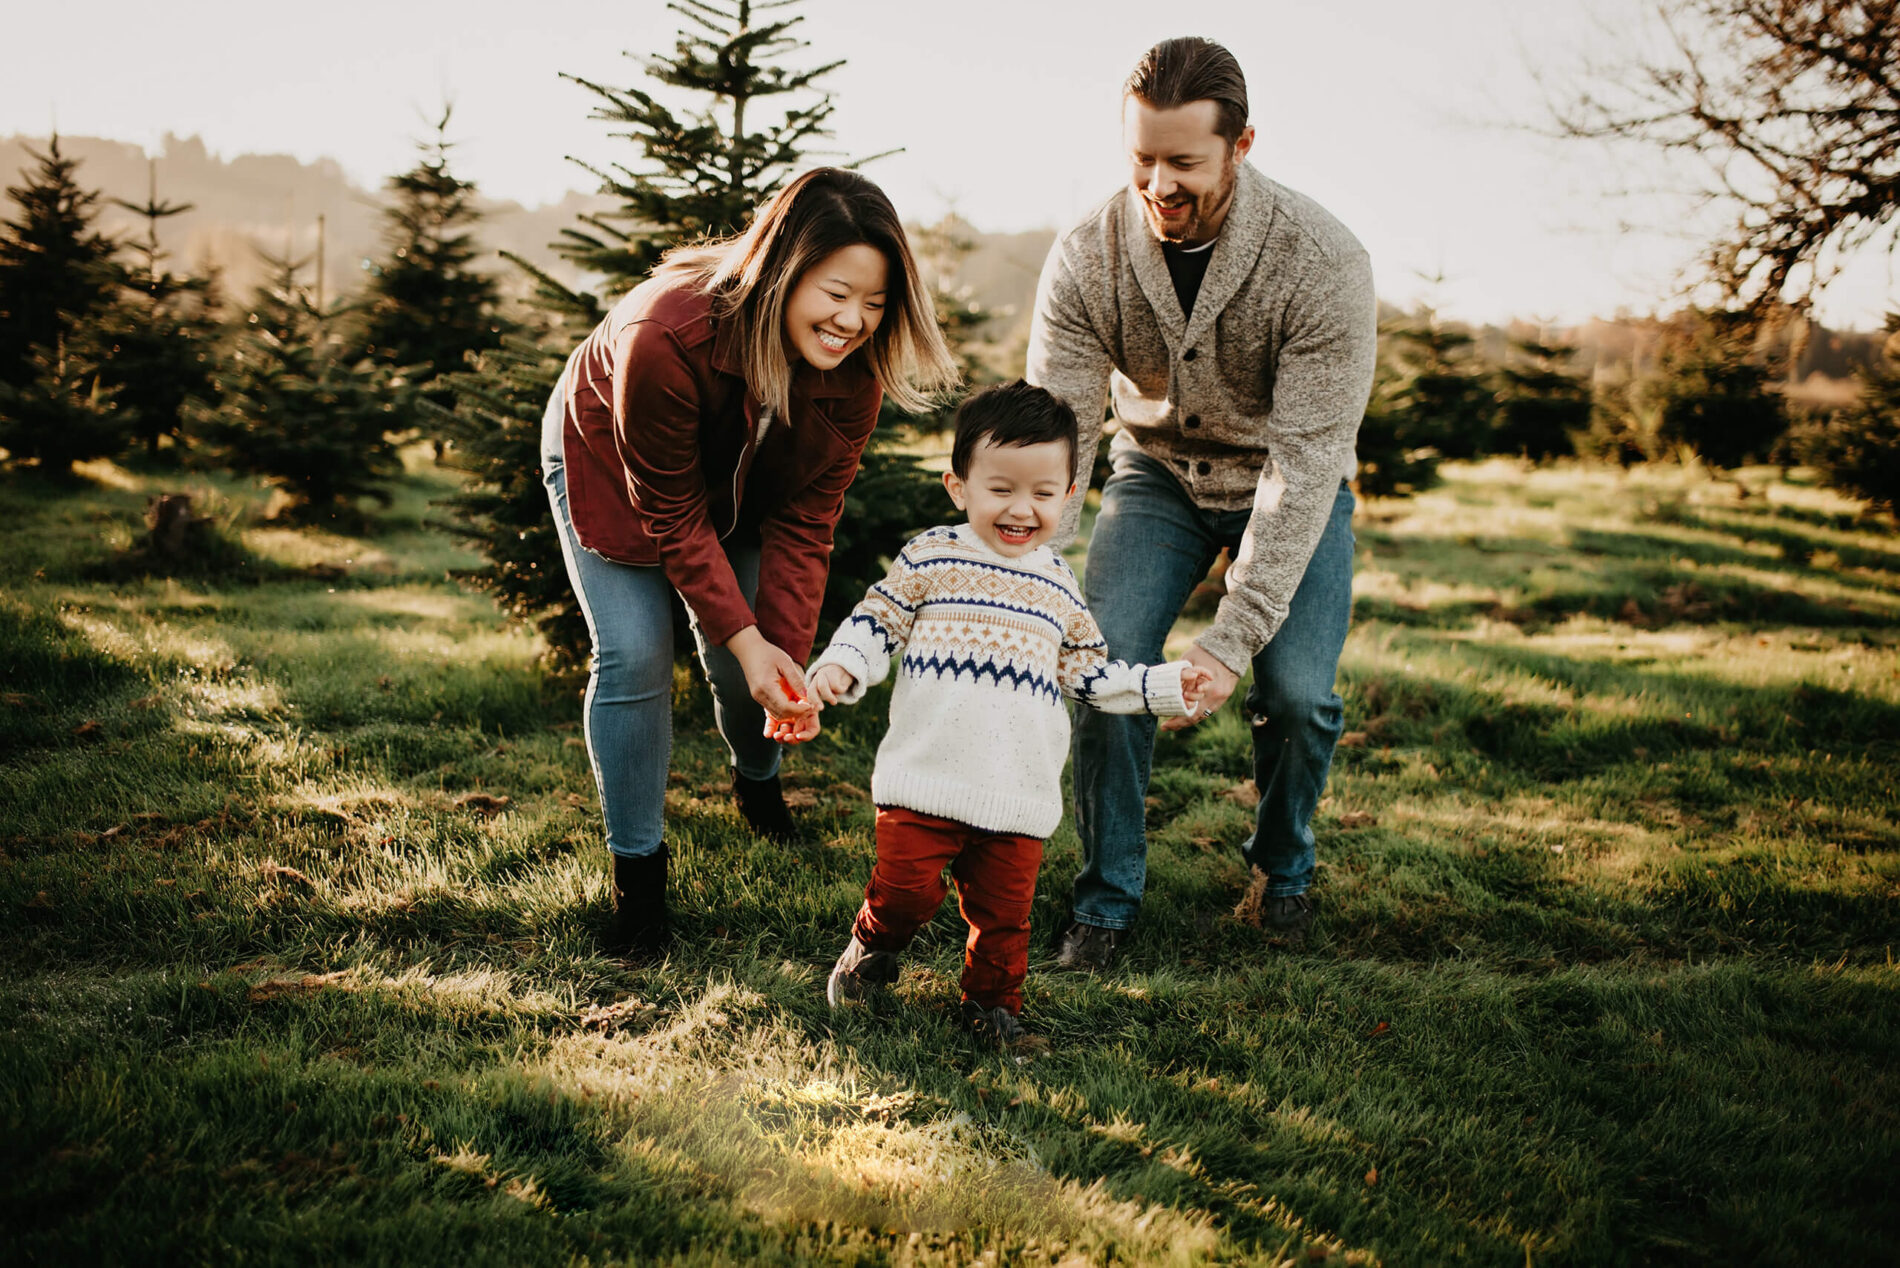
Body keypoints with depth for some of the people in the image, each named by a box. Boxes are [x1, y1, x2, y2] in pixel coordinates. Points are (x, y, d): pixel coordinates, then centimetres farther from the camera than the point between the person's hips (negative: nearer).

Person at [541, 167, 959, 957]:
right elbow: (674, 514, -32)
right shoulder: (661, 337, -43)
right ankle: (637, 870, 2)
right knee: (635, 656, -14)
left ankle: (757, 782, 37)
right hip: (610, 461, -3)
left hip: (740, 479, 4)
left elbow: (806, 519, -21)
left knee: (751, 651, 1)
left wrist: (786, 650, -29)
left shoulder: (856, 368, -29)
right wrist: (745, 637, -34)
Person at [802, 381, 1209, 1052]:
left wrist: (1164, 686, 13)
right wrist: (841, 666, -16)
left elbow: (1089, 673, 19)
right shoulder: (931, 558, 0)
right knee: (908, 886, -6)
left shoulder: (1058, 584, 12)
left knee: (1004, 907, 7)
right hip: (927, 776, -3)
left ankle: (992, 1005, 28)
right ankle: (872, 948, 26)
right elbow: (877, 621, 3)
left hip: (1019, 791, 3)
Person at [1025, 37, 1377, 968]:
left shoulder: (1323, 264, -31)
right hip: (1157, 473, 2)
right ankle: (1107, 898, 1)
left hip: (1290, 486, -1)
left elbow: (1304, 464, -31)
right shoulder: (1086, 259, -23)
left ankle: (1282, 867, 16)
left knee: (1298, 691, -16)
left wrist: (1233, 637, -38)